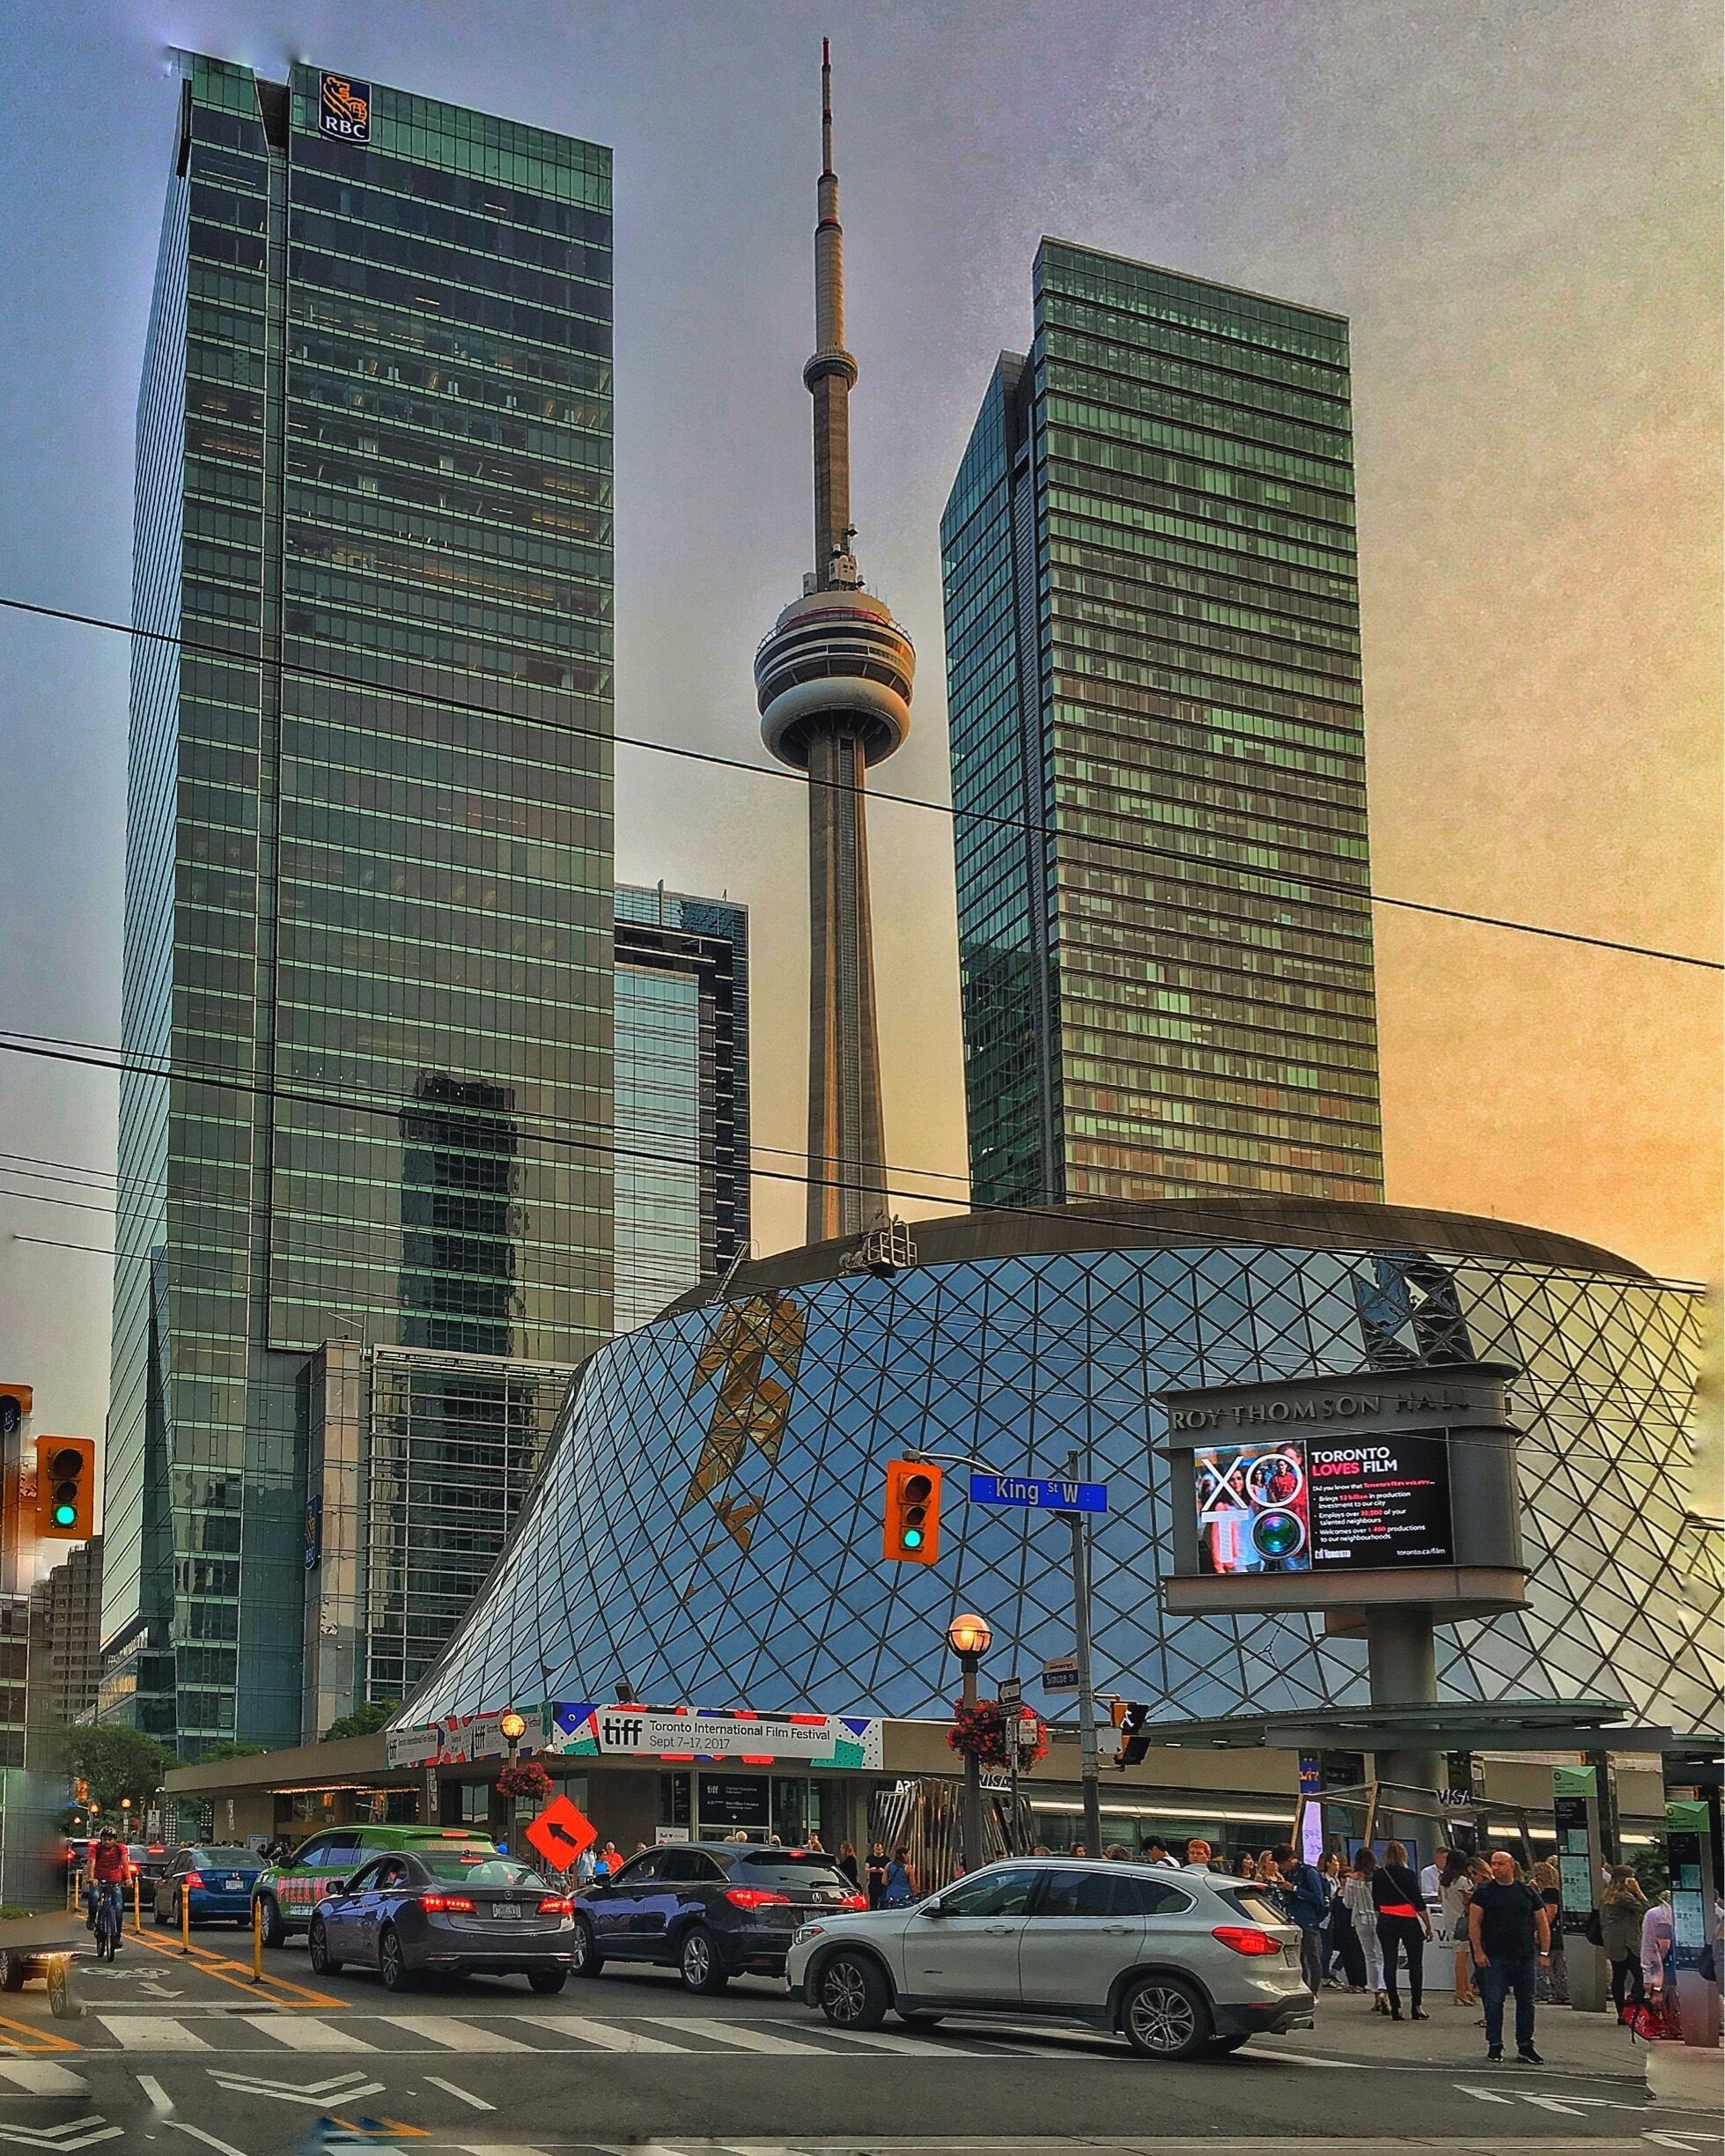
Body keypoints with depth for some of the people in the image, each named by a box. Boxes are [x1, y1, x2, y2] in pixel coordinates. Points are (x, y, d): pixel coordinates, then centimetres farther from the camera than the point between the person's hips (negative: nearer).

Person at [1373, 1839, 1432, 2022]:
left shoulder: (1378, 1875, 1)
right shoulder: (1408, 1875, -10)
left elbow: (1376, 1904, 7)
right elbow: (1418, 1904, -9)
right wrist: (1428, 1925, -2)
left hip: (1386, 1922, 3)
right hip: (1409, 1922, -3)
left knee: (1389, 1963, 4)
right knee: (1415, 1963, 7)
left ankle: (1395, 2007, 2)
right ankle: (1416, 2006, 4)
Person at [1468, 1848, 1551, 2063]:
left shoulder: (1527, 1892, 7)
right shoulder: (1483, 1891, 1)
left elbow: (1542, 1923, 10)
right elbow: (1474, 1923, -3)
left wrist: (1544, 1952, 2)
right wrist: (1478, 1952, -11)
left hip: (1525, 1956, 2)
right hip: (1494, 1957, -2)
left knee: (1526, 2001, 6)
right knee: (1494, 2001, -2)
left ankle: (1525, 2047, 14)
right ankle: (1494, 2045, 8)